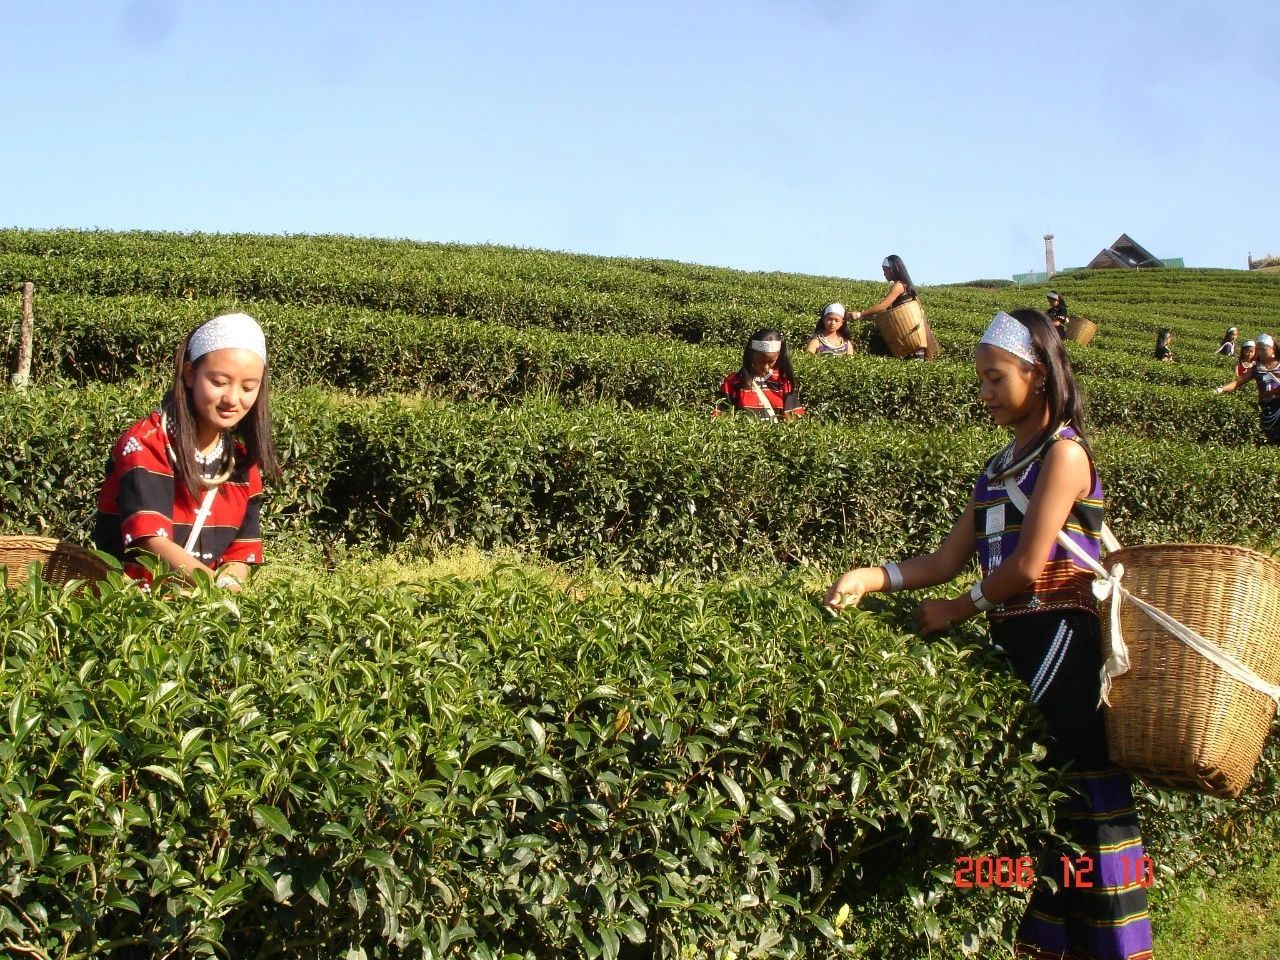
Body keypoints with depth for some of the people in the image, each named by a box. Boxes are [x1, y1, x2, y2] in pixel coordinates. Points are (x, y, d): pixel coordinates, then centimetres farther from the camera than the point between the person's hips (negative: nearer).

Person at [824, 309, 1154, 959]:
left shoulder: (1063, 452, -8)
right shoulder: (999, 468, 17)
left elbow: (1027, 569, -15)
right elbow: (948, 560, 10)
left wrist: (955, 611, -4)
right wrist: (870, 578, -3)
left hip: (1060, 643, -8)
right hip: (1010, 642, 8)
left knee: (1072, 799, -3)